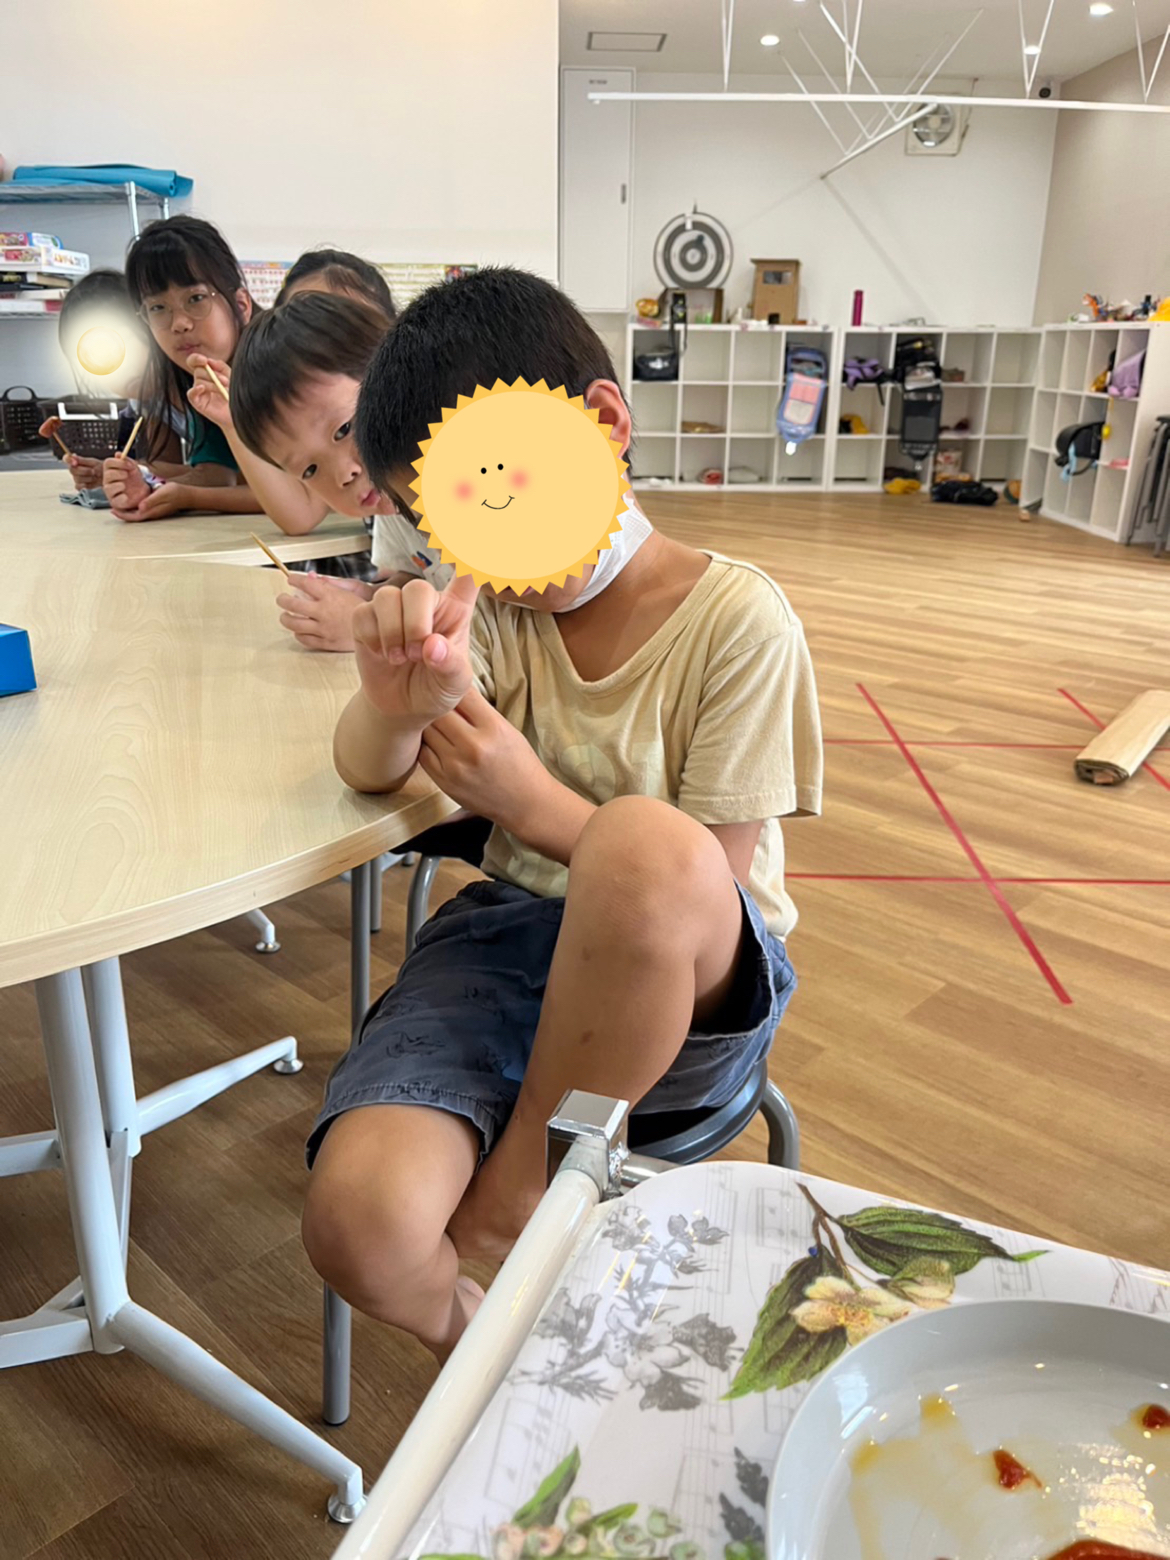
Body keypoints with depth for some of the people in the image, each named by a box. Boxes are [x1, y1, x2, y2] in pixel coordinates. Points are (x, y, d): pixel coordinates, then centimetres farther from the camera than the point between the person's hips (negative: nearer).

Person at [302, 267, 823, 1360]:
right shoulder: (493, 608, 5)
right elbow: (366, 772, -1)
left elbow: (700, 880, -9)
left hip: (692, 982, -3)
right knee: (360, 1226, -24)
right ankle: (468, 1336, 15)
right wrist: (399, 700, -24)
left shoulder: (738, 621, -9)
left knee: (646, 845, -40)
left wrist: (536, 803, -20)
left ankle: (512, 1202, -13)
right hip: (512, 933, 3)